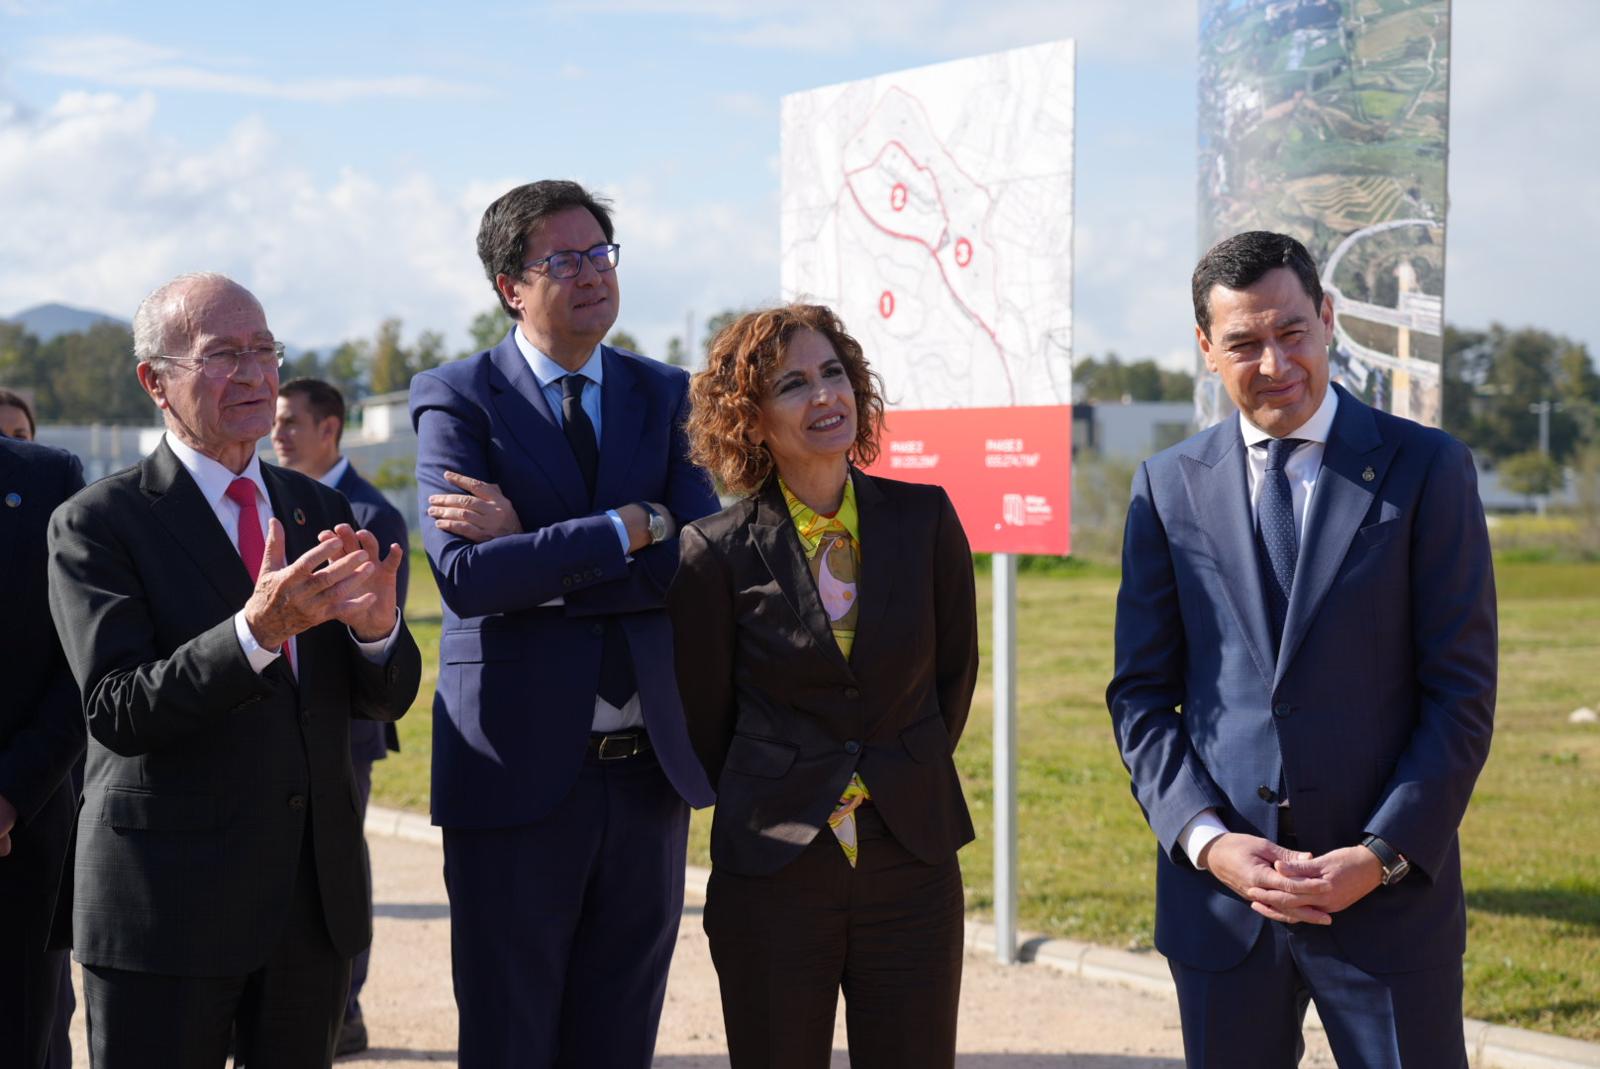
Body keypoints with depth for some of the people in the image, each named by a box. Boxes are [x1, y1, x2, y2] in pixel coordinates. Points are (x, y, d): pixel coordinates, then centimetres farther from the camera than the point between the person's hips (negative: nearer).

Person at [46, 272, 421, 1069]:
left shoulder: (319, 510, 9)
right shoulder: (99, 523, -7)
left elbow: (386, 698, 6)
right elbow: (117, 712, -17)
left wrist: (374, 624, -17)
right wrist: (254, 631, -31)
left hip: (318, 895, 5)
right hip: (167, 903, -5)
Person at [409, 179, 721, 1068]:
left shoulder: (665, 397, 8)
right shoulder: (456, 400, -3)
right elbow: (464, 577, -18)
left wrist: (534, 551, -13)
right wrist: (628, 528, -17)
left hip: (647, 773, 4)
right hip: (519, 774, -4)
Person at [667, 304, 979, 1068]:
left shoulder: (925, 520, -1)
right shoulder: (718, 553, -7)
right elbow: (703, 721, 3)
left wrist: (904, 782, 12)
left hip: (912, 862, 2)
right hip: (772, 873, -2)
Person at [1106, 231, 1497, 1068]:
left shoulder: (1428, 469, -1)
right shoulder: (1170, 486, 6)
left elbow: (1462, 692, -3)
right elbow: (1140, 693, 6)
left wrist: (1383, 855, -11)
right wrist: (1205, 839, -8)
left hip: (1391, 892, -2)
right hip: (1219, 898, 2)